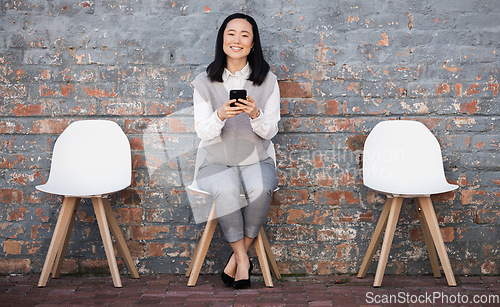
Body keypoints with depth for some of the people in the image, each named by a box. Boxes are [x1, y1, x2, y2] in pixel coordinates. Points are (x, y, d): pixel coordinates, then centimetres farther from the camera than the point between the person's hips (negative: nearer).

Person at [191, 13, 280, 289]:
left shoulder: (267, 80, 4)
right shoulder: (204, 82, 3)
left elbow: (270, 131, 0)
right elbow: (202, 132, -3)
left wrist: (255, 114, -23)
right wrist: (220, 115, -25)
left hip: (256, 161, 1)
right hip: (216, 163, 0)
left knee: (261, 189, -32)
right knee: (226, 189, -34)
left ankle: (236, 258, -13)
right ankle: (243, 260, -16)